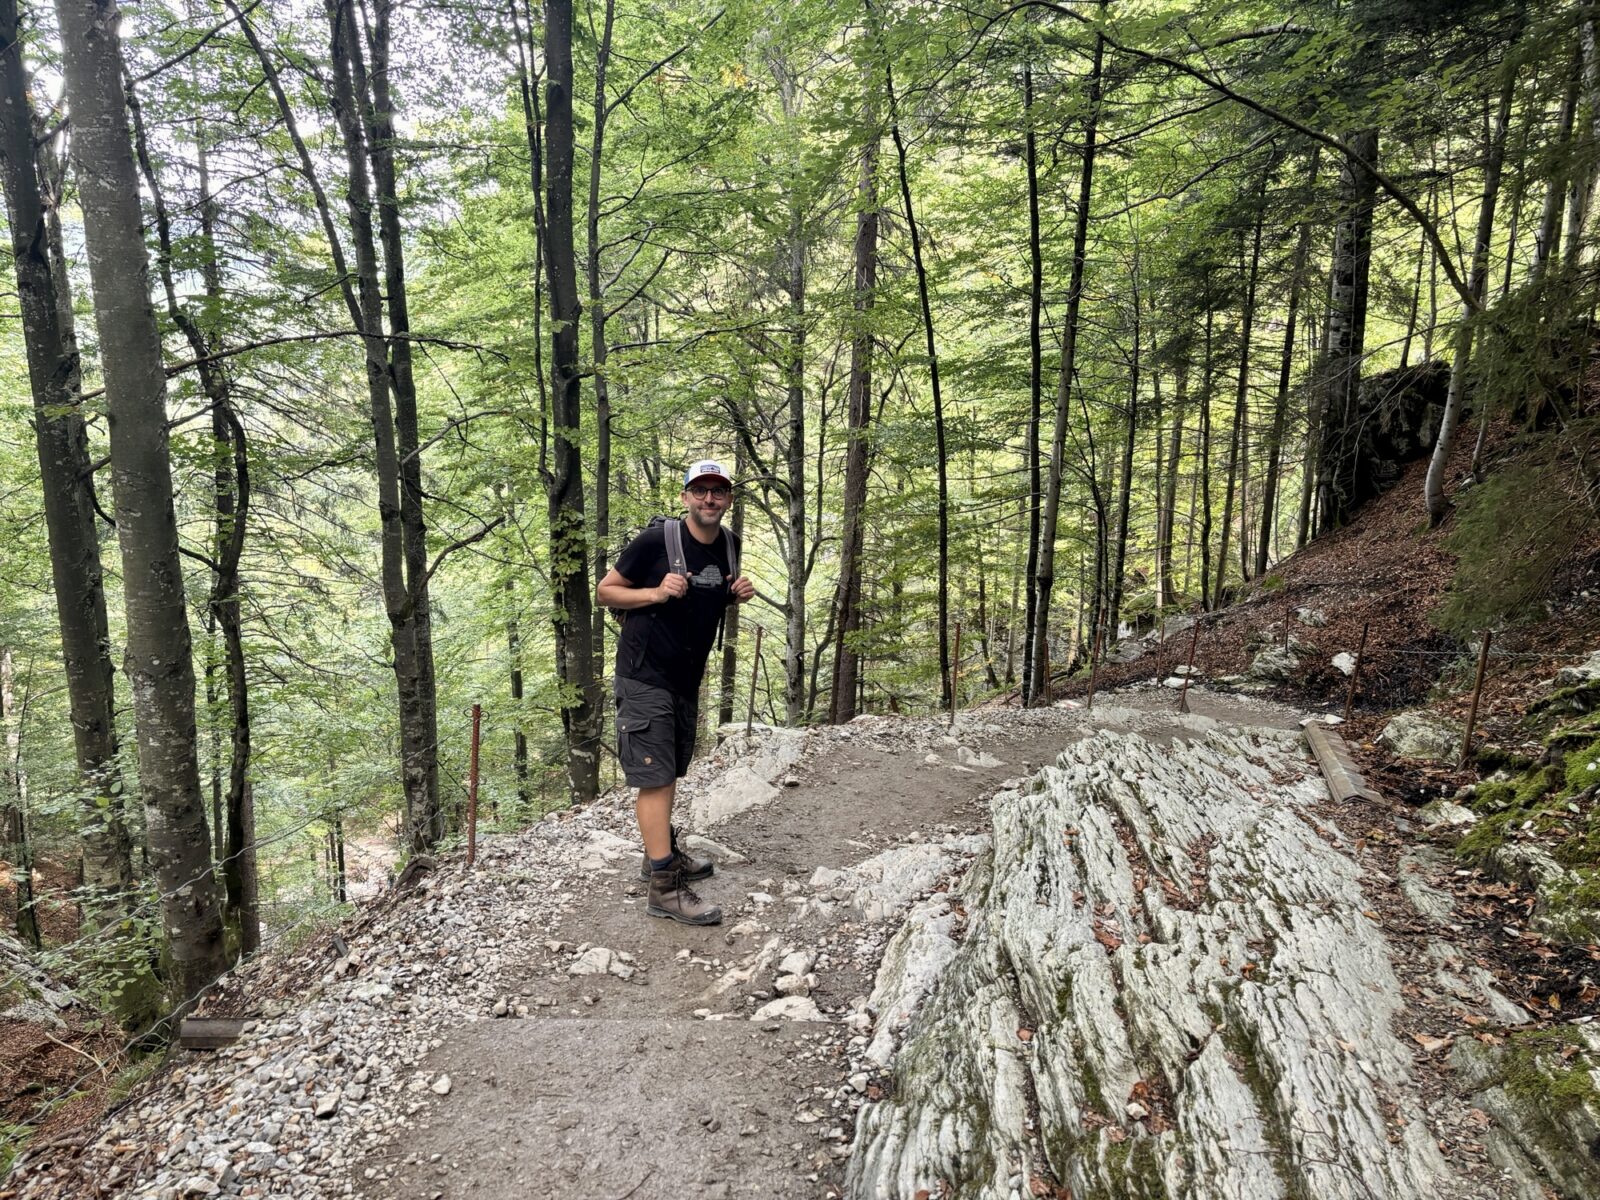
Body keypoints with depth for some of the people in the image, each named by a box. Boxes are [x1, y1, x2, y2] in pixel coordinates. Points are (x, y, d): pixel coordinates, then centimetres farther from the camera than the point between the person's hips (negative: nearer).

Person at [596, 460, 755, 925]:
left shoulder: (729, 546, 5)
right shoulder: (656, 541, -15)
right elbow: (605, 591, -8)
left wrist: (737, 596, 0)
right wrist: (656, 592, -23)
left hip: (687, 677, 7)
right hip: (645, 675, -7)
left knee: (672, 772, 19)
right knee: (655, 777, -9)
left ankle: (662, 853, 35)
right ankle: (665, 888, -6)